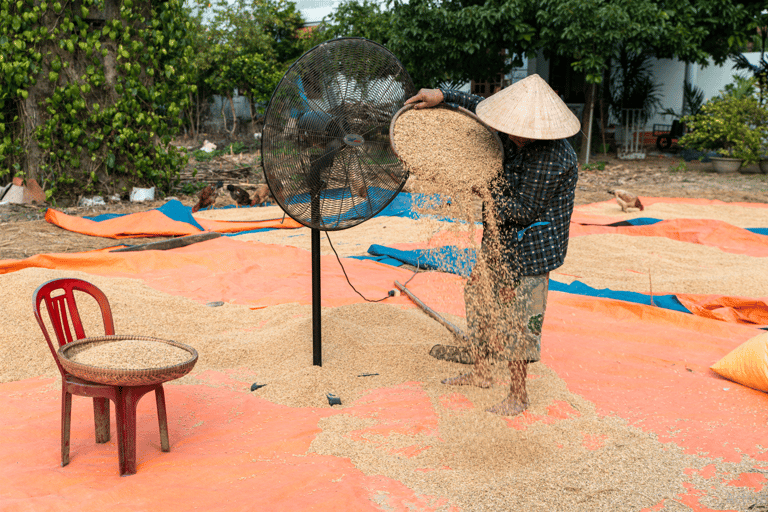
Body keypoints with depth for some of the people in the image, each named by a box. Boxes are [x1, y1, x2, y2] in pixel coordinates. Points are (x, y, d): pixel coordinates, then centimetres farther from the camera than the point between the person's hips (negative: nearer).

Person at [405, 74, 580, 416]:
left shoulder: (552, 158, -27)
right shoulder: (511, 135, -3)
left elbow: (524, 211, -24)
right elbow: (481, 106, 15)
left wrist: (486, 196, -14)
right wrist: (443, 96, 4)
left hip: (530, 248, -9)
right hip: (499, 240, 9)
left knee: (517, 317, -1)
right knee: (480, 298, 18)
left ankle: (518, 395, 16)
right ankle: (480, 373, 35)